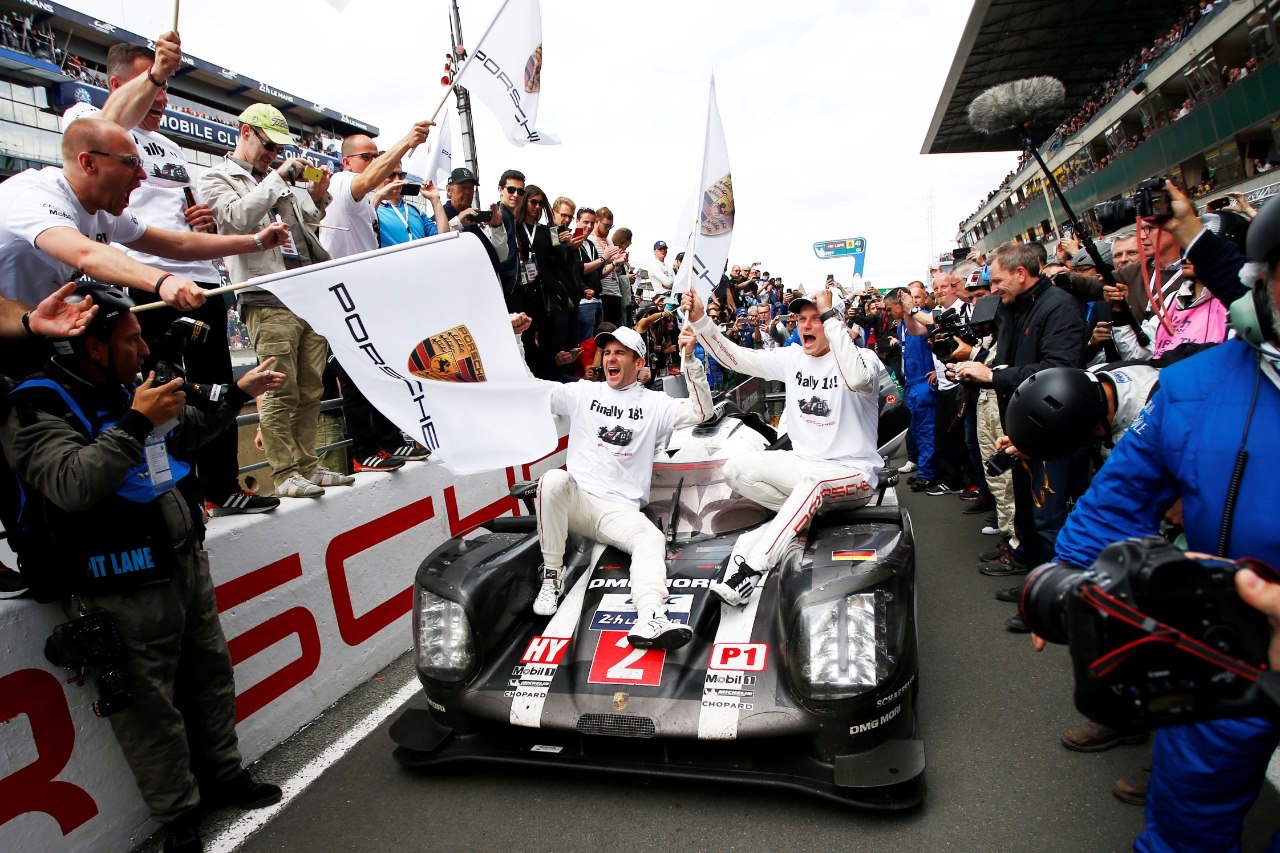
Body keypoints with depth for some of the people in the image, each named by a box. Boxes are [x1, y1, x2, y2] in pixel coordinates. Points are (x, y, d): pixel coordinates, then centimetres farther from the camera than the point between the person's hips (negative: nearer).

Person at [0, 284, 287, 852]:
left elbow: (187, 430, 28)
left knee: (210, 675, 18)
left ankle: (223, 776, 36)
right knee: (151, 706, 3)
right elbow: (72, 485, -29)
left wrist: (240, 393, 25)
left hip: (184, 564, 8)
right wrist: (137, 422, -26)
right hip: (124, 592, -8)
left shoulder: (127, 388, 11)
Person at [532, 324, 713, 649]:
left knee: (652, 539, -30)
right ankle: (552, 576, -18)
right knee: (554, 480, -34)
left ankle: (651, 620, -53)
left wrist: (690, 359, -16)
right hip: (574, 500, 0)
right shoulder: (582, 393, 13)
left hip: (619, 509, 0)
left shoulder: (654, 403, 10)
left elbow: (701, 412, -4)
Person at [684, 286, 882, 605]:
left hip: (853, 472, -6)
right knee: (737, 470, -14)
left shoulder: (865, 357, -12)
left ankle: (751, 570, -40)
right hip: (802, 463, 6)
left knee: (813, 481, -40)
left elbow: (857, 379, -37)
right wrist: (699, 319, -16)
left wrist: (830, 316, -33)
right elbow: (735, 357, -3)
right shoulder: (792, 357, 4)